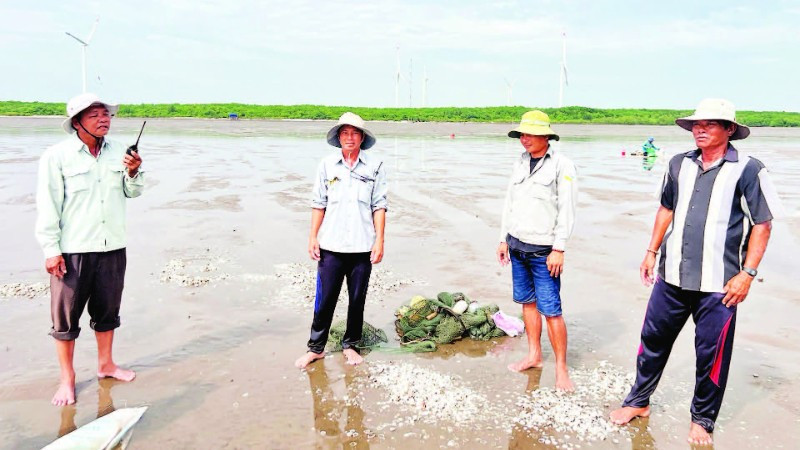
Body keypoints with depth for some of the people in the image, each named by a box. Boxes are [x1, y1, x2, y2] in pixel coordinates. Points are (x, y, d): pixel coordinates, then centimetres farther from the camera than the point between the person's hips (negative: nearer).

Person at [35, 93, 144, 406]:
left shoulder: (118, 151, 5)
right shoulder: (57, 156, -8)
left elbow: (133, 192, 11)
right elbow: (47, 205, -8)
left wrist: (133, 173, -10)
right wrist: (51, 249, -11)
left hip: (112, 248, 5)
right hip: (72, 251, -4)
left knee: (107, 311, 17)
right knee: (65, 317, 3)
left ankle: (105, 365, 34)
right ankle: (67, 378, 18)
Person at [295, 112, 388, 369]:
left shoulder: (375, 167, 4)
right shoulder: (327, 165, 7)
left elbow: (379, 206, 3)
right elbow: (318, 204, 8)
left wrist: (379, 240, -3)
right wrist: (313, 237, 4)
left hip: (362, 246, 0)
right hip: (331, 245, 0)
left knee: (357, 300, 9)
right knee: (325, 299, 1)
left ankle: (350, 345, 25)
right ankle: (316, 347, 15)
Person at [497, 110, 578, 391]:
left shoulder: (561, 165, -8)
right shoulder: (521, 163, 11)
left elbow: (566, 211, -11)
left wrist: (559, 249, -15)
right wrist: (504, 239, 15)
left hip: (543, 251, -6)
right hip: (517, 247, 6)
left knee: (551, 310, -6)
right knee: (527, 302, 14)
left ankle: (561, 368, 4)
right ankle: (534, 355, 27)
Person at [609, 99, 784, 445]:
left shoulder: (747, 169, -6)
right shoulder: (679, 164, 8)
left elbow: (762, 224, -4)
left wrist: (747, 273, -10)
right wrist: (652, 251, 15)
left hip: (718, 283, -4)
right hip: (672, 275, 4)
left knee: (711, 353, 6)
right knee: (653, 338, 13)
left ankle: (702, 420, 25)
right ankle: (638, 402, 30)